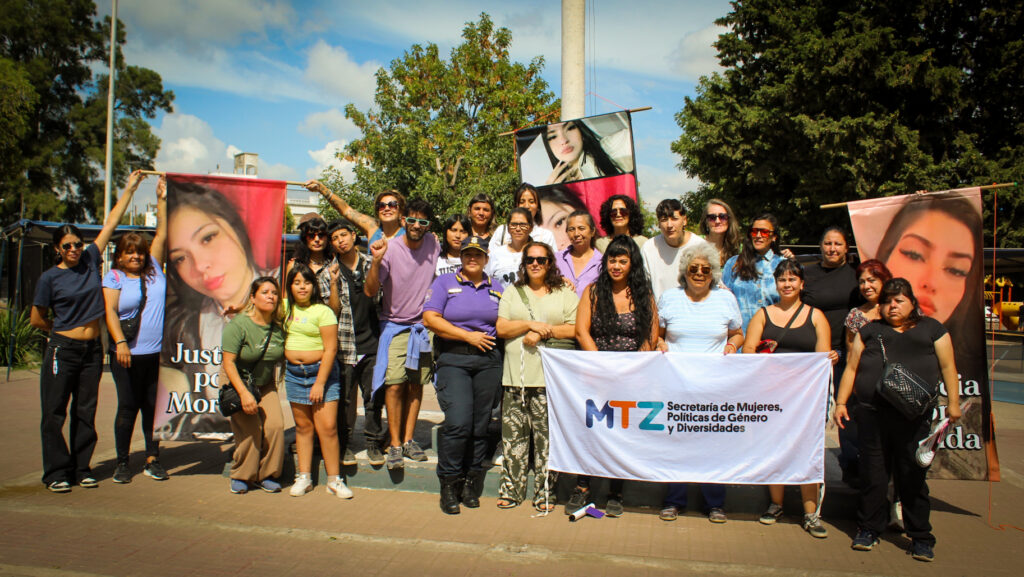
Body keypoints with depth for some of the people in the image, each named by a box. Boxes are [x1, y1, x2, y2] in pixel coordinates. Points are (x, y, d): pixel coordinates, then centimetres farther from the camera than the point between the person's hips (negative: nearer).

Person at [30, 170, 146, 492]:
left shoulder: (91, 260, 5)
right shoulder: (50, 278, -3)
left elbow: (111, 222, 7)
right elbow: (37, 320, 4)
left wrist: (130, 189, 9)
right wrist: (64, 331, 10)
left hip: (92, 350, 3)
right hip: (63, 350, -3)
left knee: (85, 413, 9)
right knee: (54, 413, 1)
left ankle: (81, 469, 18)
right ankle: (56, 473, 11)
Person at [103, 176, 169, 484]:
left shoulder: (154, 269, 10)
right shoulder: (113, 277, 2)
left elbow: (162, 234, 9)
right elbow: (110, 312, -9)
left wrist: (162, 199, 8)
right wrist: (120, 342, -22)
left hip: (159, 353, 3)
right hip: (128, 354, -3)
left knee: (153, 406, 9)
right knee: (128, 407, 3)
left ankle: (152, 459, 18)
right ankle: (122, 462, 16)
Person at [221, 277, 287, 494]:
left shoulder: (279, 327, -6)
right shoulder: (238, 325, -18)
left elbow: (284, 357, 6)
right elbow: (228, 362, -19)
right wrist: (244, 393, -26)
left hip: (266, 386, 4)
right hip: (240, 384, -3)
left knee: (275, 425, -12)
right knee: (251, 429, -13)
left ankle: (267, 475, 6)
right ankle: (241, 476, 9)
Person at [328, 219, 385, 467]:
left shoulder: (371, 263, 8)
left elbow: (382, 295, 19)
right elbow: (333, 310, -3)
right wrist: (335, 283, -14)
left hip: (373, 342, 1)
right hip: (345, 343, -1)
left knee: (374, 395, 3)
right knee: (345, 396, 2)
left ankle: (373, 442, 15)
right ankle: (345, 444, 16)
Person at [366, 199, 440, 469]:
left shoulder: (434, 245, -1)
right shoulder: (390, 249, -12)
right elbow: (370, 291, -16)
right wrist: (376, 261, -30)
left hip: (425, 326, 3)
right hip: (396, 326, -3)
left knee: (416, 385, 7)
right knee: (394, 384, -10)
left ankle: (408, 439, 18)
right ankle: (395, 444, 1)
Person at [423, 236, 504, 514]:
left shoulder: (496, 287, 16)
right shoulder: (445, 282, 5)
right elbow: (430, 318, -6)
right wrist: (468, 336, -8)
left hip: (489, 360, 3)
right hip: (454, 359, -3)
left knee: (480, 424, 5)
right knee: (458, 422, -14)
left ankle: (471, 482, 18)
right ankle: (449, 483, 2)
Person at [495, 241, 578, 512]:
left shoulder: (565, 293, 10)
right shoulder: (512, 293, 16)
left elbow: (576, 328, 0)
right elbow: (501, 328, 5)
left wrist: (543, 332, -9)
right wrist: (531, 324, -8)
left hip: (552, 376, -2)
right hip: (516, 375, 2)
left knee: (548, 436, -2)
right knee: (513, 433, 2)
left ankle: (544, 492, 8)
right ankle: (511, 490, 13)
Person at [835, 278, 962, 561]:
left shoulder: (932, 328, 13)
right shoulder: (870, 330, 15)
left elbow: (947, 366, 10)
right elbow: (851, 368, 13)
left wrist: (953, 402, 2)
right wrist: (841, 402, 7)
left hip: (914, 416, -1)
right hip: (872, 413, 1)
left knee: (913, 476, 3)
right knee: (873, 474, 6)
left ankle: (920, 537, 17)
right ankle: (868, 529, 20)